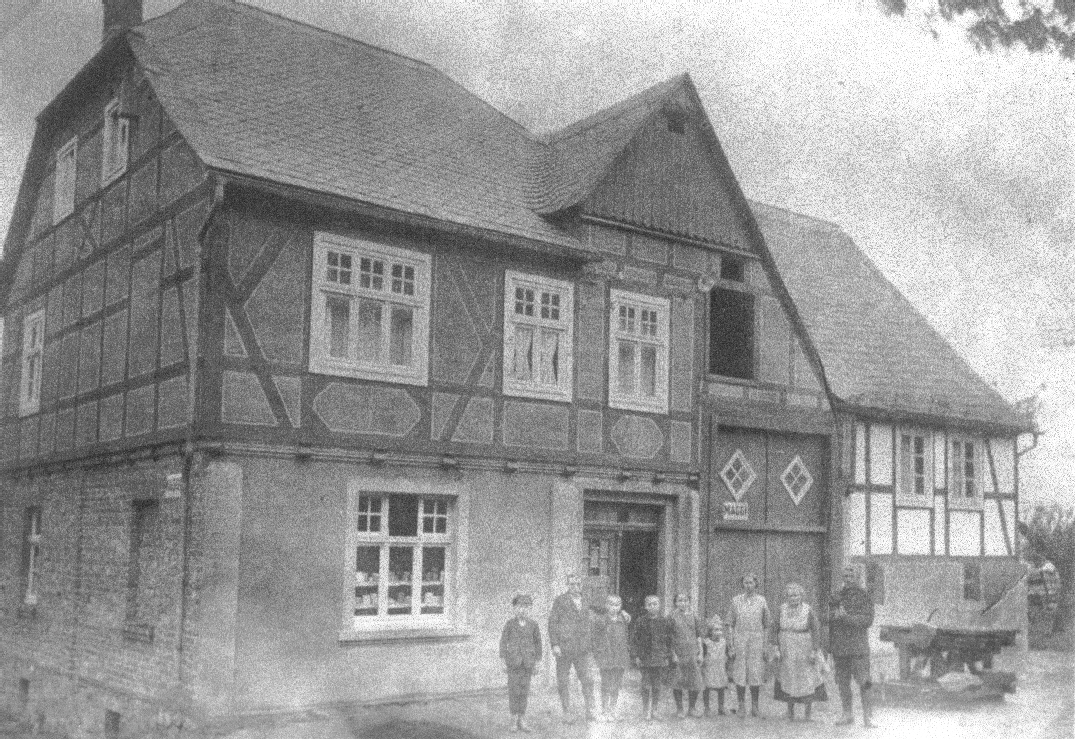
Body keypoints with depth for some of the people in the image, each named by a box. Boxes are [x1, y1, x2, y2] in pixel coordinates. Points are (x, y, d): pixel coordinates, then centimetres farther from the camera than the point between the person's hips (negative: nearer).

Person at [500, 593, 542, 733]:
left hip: (528, 662, 2)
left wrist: (537, 662, 6)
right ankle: (514, 720, 6)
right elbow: (503, 641, 0)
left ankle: (521, 721, 11)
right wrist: (504, 661, -3)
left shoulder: (533, 624, 1)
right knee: (514, 689, -3)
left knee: (524, 690, 4)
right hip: (513, 660, -2)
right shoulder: (510, 623, -3)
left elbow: (538, 642, 8)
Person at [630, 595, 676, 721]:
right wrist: (636, 656, -4)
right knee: (646, 686, -2)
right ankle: (647, 711, 7)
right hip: (645, 658, -1)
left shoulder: (665, 623, 5)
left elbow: (670, 641, 10)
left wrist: (671, 657, 7)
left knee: (657, 686, 5)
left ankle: (654, 709, 19)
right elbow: (635, 640, 1)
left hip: (661, 659, 2)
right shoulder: (640, 622, 1)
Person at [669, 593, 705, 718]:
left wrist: (700, 653, 6)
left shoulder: (693, 616, 7)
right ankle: (680, 709, 14)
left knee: (695, 682, 2)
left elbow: (699, 635, 10)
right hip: (678, 653, -3)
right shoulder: (672, 617, -1)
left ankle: (691, 709, 17)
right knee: (677, 683, 2)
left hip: (692, 652, 3)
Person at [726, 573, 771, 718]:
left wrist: (765, 646, 4)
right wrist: (731, 645, 0)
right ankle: (741, 706, 9)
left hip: (756, 640, 0)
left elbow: (766, 625, 8)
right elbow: (731, 624, 6)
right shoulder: (736, 600, 4)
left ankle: (755, 706, 13)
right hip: (740, 639, 0)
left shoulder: (761, 601, 3)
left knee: (756, 672, 1)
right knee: (740, 673, 0)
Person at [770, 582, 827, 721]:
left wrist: (814, 651, -10)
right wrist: (776, 647, -4)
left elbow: (815, 631, -6)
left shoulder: (808, 610, -10)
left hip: (804, 650, -2)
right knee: (788, 681, 7)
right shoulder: (782, 609, -3)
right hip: (786, 651, 3)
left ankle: (807, 713, 11)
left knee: (807, 680, 0)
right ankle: (790, 713, 17)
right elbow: (775, 630, 3)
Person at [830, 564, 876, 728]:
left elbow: (868, 620, -11)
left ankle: (867, 716, 1)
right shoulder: (835, 598, 11)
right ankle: (847, 714, 17)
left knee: (863, 682, -5)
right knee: (842, 682, 7)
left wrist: (846, 617, -19)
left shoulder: (864, 597, -1)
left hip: (858, 646, -4)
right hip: (839, 647, 4)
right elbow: (830, 621, 15)